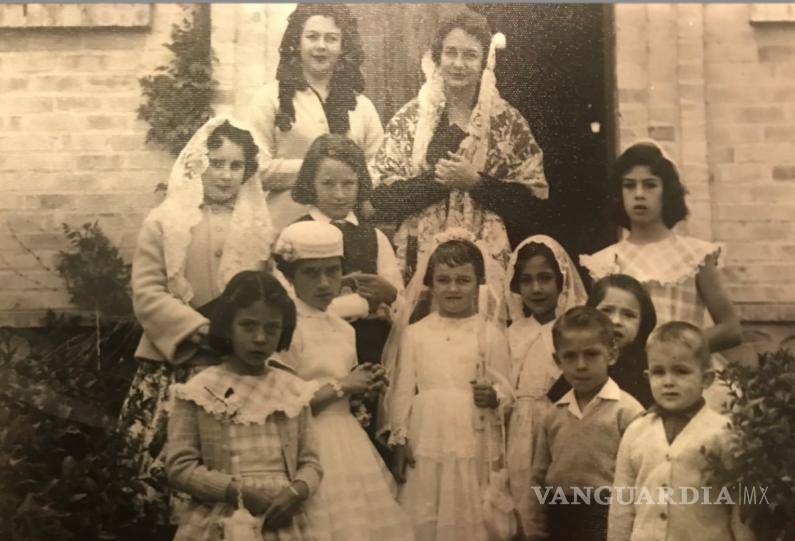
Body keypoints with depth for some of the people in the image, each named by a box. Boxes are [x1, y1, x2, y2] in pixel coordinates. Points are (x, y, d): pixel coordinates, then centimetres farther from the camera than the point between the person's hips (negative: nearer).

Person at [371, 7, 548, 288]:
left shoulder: (508, 122, 2)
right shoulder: (409, 119, 3)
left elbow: (535, 207, -2)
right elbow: (381, 201, -2)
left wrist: (476, 182, -13)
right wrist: (436, 178, -14)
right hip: (420, 257, 0)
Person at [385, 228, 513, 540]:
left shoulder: (491, 334, 1)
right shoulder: (415, 333, 3)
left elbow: (505, 390, 2)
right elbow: (402, 390, 5)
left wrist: (494, 397, -20)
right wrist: (399, 440, 1)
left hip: (474, 446, -1)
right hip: (426, 444, 1)